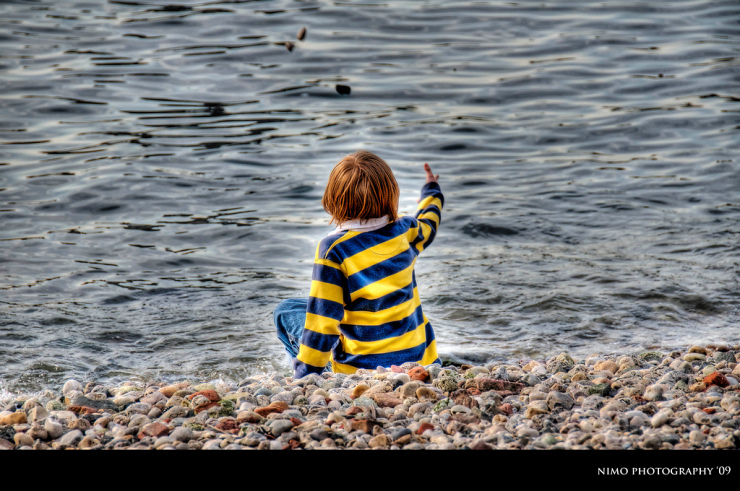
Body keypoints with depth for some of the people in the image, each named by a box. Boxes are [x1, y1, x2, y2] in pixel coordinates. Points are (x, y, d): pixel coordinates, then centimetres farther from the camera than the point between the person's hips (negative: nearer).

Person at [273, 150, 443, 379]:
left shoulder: (333, 249, -16)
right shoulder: (404, 232, 0)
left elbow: (323, 316, -15)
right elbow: (427, 224, 26)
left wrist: (305, 374, -4)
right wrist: (432, 191, 49)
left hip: (364, 366, -5)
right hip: (419, 358, 5)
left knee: (286, 311, 11)